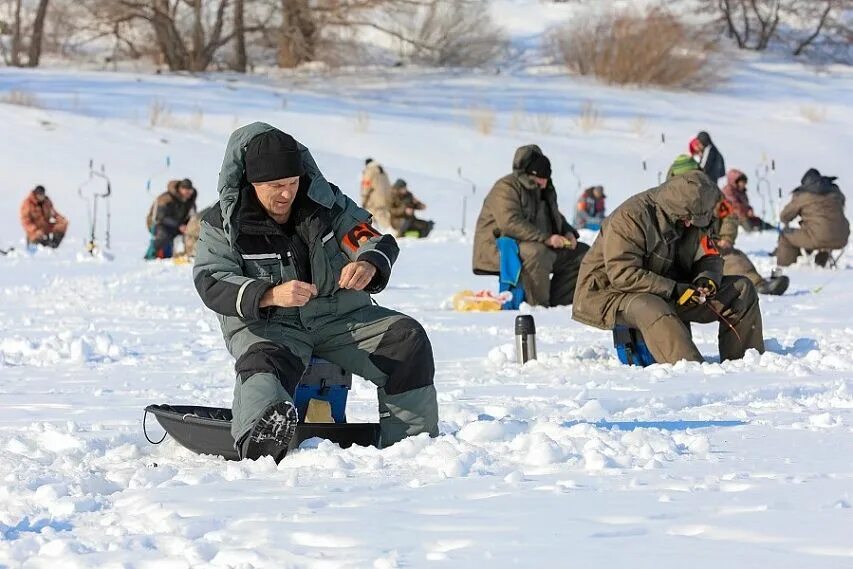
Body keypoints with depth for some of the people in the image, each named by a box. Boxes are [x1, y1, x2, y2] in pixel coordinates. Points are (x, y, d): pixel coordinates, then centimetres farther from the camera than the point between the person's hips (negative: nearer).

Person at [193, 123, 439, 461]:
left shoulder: (325, 201, 2)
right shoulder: (223, 224, -5)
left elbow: (378, 242, -1)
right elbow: (212, 284, -17)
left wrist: (369, 265, -29)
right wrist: (270, 295, -37)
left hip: (339, 316, 4)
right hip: (267, 326, -4)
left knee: (408, 338, -17)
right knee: (263, 362, -38)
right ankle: (259, 444, -67)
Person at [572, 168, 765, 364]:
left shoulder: (692, 220, 2)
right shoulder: (630, 217, -23)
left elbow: (709, 257, 11)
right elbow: (622, 274, -28)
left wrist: (707, 278, -14)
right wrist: (674, 290, -31)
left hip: (666, 294, 8)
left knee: (742, 289, -1)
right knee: (651, 309, -43)